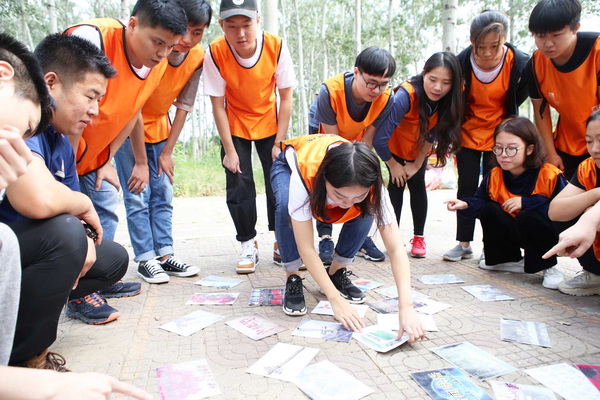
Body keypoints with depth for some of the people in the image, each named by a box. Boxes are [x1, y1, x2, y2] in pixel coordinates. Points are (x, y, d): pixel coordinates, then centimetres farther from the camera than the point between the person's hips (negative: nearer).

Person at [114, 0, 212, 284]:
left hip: (158, 126, 5)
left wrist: (167, 152, -5)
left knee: (163, 193, 4)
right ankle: (145, 258, 2)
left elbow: (184, 106, -5)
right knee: (137, 195, -6)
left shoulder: (198, 58, -12)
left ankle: (164, 254, 11)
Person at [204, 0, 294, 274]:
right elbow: (218, 106, -16)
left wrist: (279, 142, -13)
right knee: (239, 186, -6)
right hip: (235, 128, 0)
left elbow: (285, 98, -13)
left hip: (269, 125, 1)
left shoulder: (276, 47, -21)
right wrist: (229, 151, -16)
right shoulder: (215, 54, -22)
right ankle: (248, 245, 10)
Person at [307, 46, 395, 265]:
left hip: (356, 137, 3)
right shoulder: (330, 91, -38)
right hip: (323, 132, -2)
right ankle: (325, 237, -7)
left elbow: (368, 137, -18)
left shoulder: (386, 98, -29)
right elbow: (333, 140, -29)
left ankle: (362, 236, 7)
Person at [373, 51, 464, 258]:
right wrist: (393, 166, -21)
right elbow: (379, 139, -37)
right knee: (397, 183, -7)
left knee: (417, 184, -2)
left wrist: (417, 164, -12)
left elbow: (432, 133, -13)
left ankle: (419, 237, 9)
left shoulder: (451, 99, -26)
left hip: (419, 148, 3)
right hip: (395, 144, -3)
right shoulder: (406, 95, -40)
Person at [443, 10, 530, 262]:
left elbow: (518, 97, 1)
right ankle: (464, 244, 13)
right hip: (468, 134, 1)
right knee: (467, 187, 2)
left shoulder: (520, 63, -19)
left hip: (499, 135, 0)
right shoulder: (462, 62, -18)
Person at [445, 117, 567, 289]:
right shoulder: (494, 175, -7)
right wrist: (465, 205, -22)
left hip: (549, 236, -5)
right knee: (488, 211, -17)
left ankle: (549, 267, -7)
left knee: (527, 217, -34)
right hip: (514, 232, 6)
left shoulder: (550, 175, -22)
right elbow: (480, 202, 0)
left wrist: (527, 202, -31)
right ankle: (510, 260, 5)